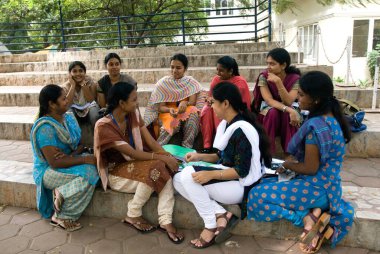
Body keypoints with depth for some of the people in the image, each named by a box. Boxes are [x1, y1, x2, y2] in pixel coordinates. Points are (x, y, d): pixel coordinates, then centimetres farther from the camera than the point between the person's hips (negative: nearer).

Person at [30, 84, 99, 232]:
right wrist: (85, 159, -26)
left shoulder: (69, 118, 3)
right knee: (87, 173, -27)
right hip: (48, 171, -6)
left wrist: (72, 155, -19)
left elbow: (80, 145, 4)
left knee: (93, 168, -21)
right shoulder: (45, 127, -21)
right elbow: (54, 162, -25)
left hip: (67, 162, 6)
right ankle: (62, 217, -12)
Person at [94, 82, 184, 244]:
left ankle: (165, 221, -20)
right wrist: (161, 158, -28)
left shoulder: (133, 114, -3)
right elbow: (132, 153, -26)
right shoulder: (104, 126, -23)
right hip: (115, 172, -6)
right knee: (155, 170, -30)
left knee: (166, 169, -22)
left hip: (133, 164, 6)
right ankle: (133, 216, -9)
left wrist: (168, 157, -20)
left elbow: (150, 141, -5)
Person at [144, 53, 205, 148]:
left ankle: (186, 147, -31)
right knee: (174, 123, -36)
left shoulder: (191, 82, 0)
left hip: (186, 111, 2)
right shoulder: (163, 83, -3)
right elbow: (160, 107, -7)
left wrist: (185, 103, -33)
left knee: (193, 113, -33)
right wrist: (170, 110, -30)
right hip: (167, 112, -1)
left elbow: (193, 102, -9)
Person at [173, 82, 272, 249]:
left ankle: (211, 225, -11)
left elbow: (241, 171, -22)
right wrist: (200, 156, 5)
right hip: (225, 177, 10)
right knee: (178, 180, -4)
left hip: (240, 185, -9)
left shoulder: (242, 130, -20)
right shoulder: (226, 124, 8)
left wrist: (211, 174, -31)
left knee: (189, 175, -25)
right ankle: (221, 215, -10)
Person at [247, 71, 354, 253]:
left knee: (257, 195, -14)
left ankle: (306, 219, -11)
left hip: (316, 188, -10)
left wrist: (287, 164, -4)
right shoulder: (332, 118, 4)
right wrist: (293, 163, 9)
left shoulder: (316, 126, -26)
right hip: (327, 185, 10)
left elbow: (310, 168, -21)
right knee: (267, 184, 15)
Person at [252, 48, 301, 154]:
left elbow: (288, 102, -26)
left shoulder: (295, 78, -14)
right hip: (268, 114, 0)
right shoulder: (263, 77, -14)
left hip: (287, 113, 0)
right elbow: (269, 101, -24)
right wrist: (288, 110, -39)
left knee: (288, 115, -34)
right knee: (272, 112, -34)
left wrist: (278, 82, -35)